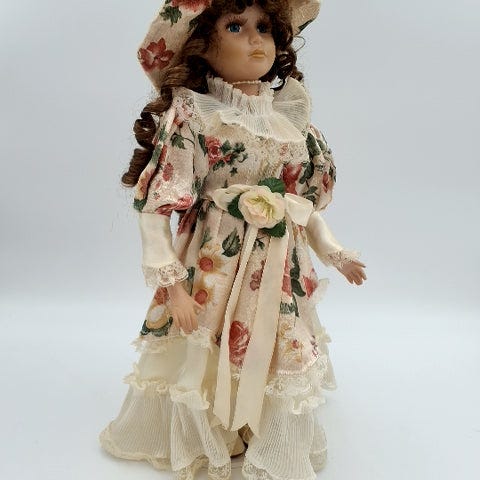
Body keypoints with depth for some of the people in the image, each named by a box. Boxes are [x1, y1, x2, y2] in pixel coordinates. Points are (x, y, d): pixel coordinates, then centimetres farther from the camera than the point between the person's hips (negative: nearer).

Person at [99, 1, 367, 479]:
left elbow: (307, 199, 12)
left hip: (281, 271, 5)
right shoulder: (193, 116, -11)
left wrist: (334, 252, 13)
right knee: (203, 362, 10)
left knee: (280, 363, 13)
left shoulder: (289, 115, 4)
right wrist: (172, 283, -18)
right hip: (215, 268, -4)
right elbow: (155, 206, -14)